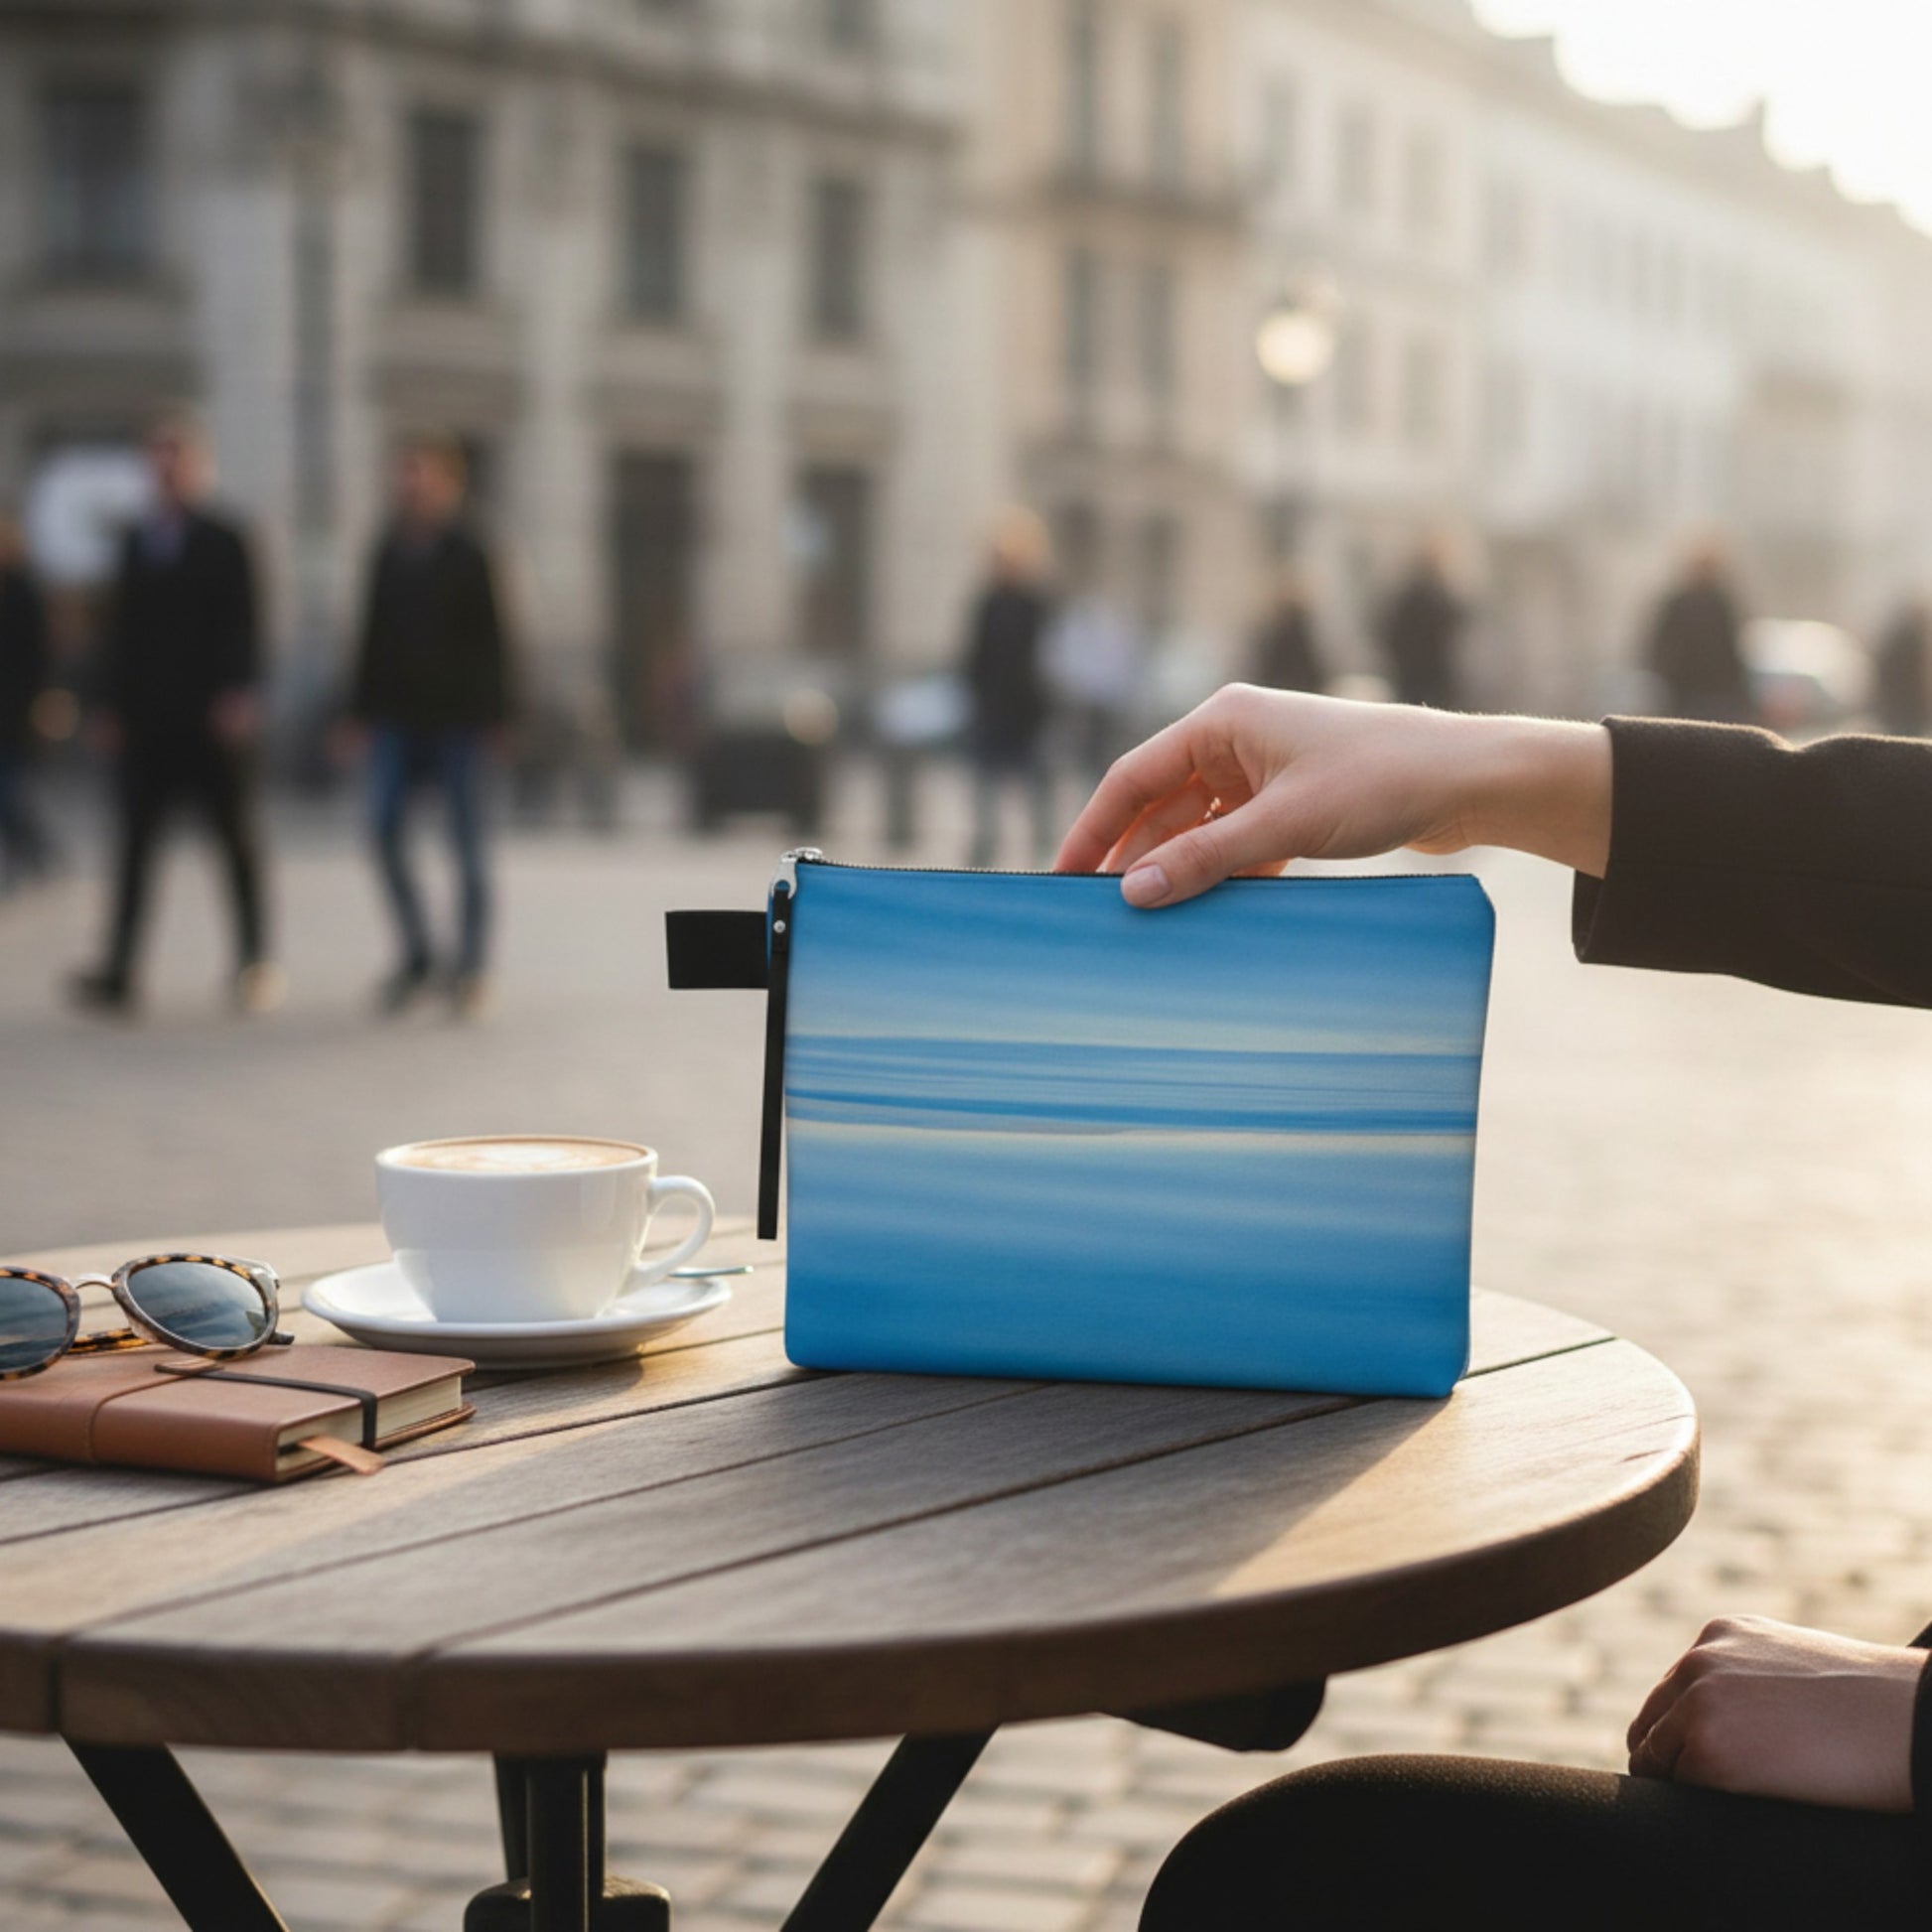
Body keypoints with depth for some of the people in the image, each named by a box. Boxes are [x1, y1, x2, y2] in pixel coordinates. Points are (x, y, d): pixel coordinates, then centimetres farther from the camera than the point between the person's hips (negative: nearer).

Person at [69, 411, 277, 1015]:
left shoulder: (225, 542, -1)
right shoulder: (136, 542, 12)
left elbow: (242, 626, -6)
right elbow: (120, 628, 13)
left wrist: (239, 694, -16)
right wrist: (111, 706, 8)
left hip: (214, 716, -4)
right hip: (146, 716, 4)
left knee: (237, 839, 5)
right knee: (135, 841, -1)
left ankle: (255, 964, 14)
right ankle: (118, 972, -5)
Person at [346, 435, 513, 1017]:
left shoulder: (467, 554, -5)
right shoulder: (389, 553, 9)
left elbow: (488, 638, -6)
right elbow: (375, 634, 13)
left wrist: (491, 714, -9)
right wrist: (364, 709, 11)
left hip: (456, 713, -4)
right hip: (399, 715, 4)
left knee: (466, 838, 2)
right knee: (384, 827, -4)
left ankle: (471, 964, 11)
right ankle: (415, 954, 8)